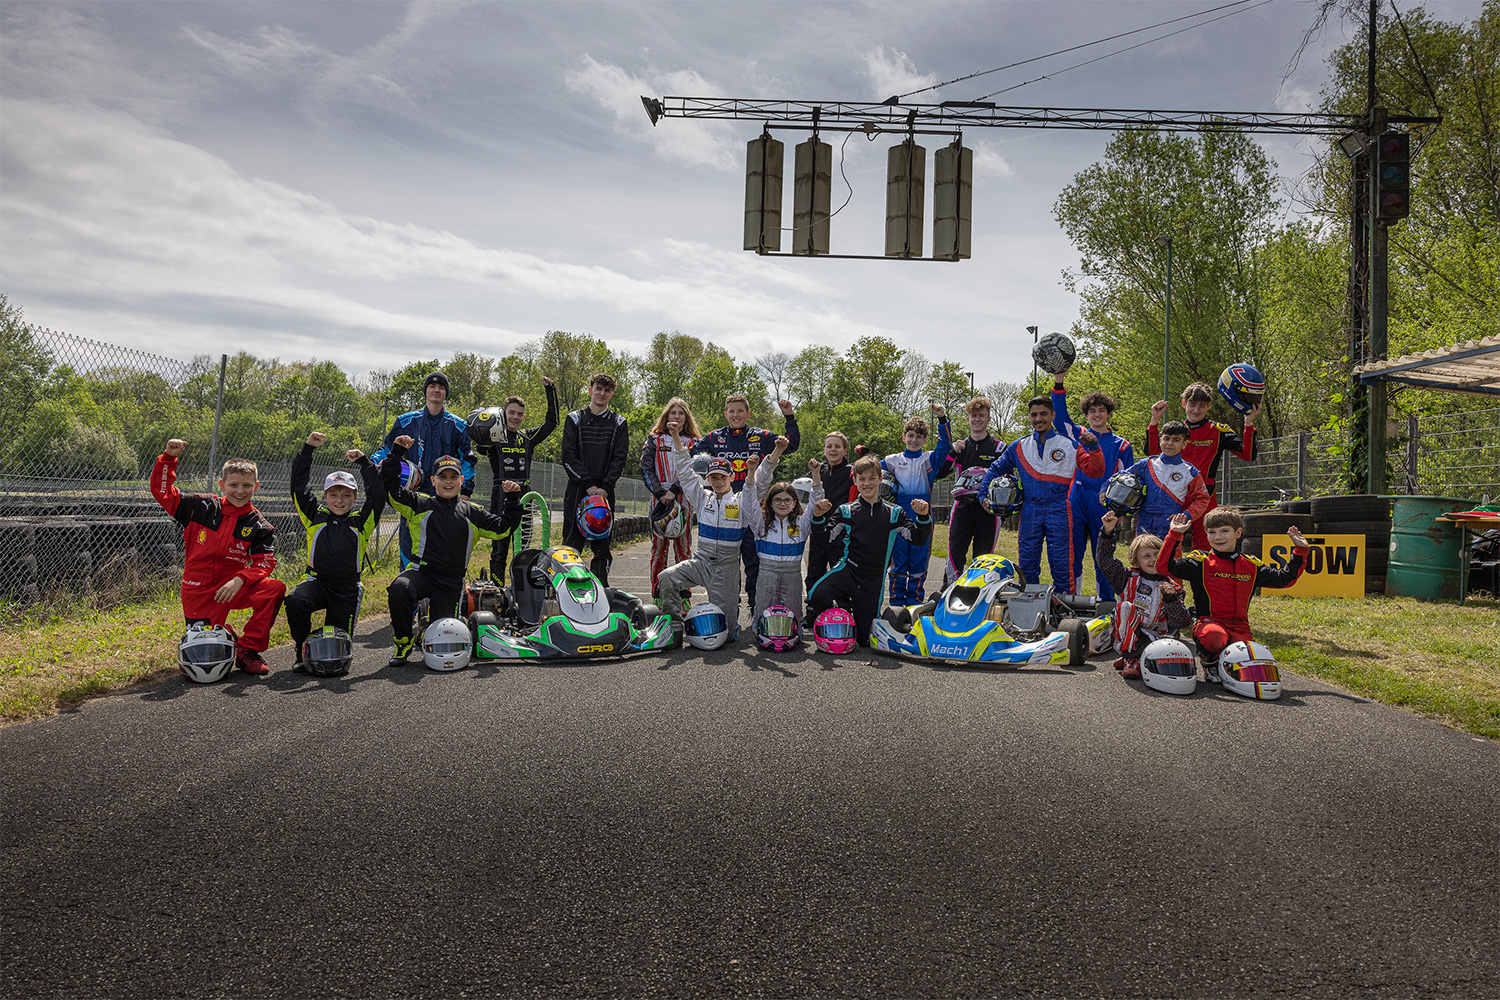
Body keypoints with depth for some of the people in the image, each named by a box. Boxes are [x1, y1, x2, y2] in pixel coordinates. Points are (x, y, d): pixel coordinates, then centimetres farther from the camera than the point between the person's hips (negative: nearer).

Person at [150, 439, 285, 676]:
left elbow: (264, 563, -10)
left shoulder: (260, 526, -1)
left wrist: (239, 580, -27)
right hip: (199, 592, -1)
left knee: (275, 589, -29)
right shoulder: (202, 507, 1)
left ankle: (248, 649, -16)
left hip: (232, 589, 1)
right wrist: (168, 457, -6)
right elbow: (163, 492, 4)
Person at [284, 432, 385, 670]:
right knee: (295, 601, -33)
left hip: (348, 589, 0)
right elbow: (298, 485, 5)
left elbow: (378, 495, -6)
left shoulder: (360, 521, 4)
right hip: (318, 581, 0)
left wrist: (364, 462, -8)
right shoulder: (316, 517, 6)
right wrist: (307, 449, 1)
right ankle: (303, 651, -12)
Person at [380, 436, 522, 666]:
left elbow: (504, 528, 12)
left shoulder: (472, 513, 13)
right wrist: (397, 453, -6)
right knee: (398, 589, -37)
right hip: (421, 572, -1)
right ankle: (403, 643, -12)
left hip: (451, 584, 2)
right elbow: (390, 488, 0)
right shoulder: (420, 505, 7)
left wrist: (513, 499, 2)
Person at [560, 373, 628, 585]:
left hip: (605, 492, 1)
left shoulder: (618, 423, 10)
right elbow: (568, 456, -1)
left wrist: (605, 487, -11)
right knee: (572, 543, -3)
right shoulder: (575, 419, 7)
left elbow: (619, 459, 2)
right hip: (577, 490, -1)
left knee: (602, 545, 3)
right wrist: (588, 484, -11)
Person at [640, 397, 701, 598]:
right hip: (660, 498, 0)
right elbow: (646, 469, 3)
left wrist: (674, 491, -13)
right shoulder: (654, 439, 10)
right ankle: (657, 595, 5)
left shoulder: (693, 443, 9)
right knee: (659, 546, 0)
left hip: (684, 499, 0)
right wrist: (660, 493, -8)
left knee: (683, 546, 2)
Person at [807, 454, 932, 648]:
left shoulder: (894, 513, 8)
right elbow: (826, 540, -1)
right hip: (848, 569, -1)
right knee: (816, 596, -34)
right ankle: (843, 608, 0)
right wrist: (818, 517, -17)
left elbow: (918, 539, 4)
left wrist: (924, 517, -12)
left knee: (865, 639, 3)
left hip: (874, 579, 1)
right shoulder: (846, 511, 5)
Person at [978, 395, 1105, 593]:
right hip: (1029, 511, 3)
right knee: (1027, 564, 7)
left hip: (1059, 510, -3)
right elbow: (996, 469, 21)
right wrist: (983, 495, 11)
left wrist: (1093, 448, -14)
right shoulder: (1019, 447, 12)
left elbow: (1094, 470, 2)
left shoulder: (1069, 444, 5)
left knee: (1061, 564, -4)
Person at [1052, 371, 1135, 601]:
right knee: (1072, 554, -2)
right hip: (1077, 502, 1)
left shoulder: (1121, 445, 11)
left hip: (1104, 505, 0)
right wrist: (1059, 382, -10)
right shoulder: (1078, 436, 13)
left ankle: (1106, 605, 13)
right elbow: (1059, 415, 1)